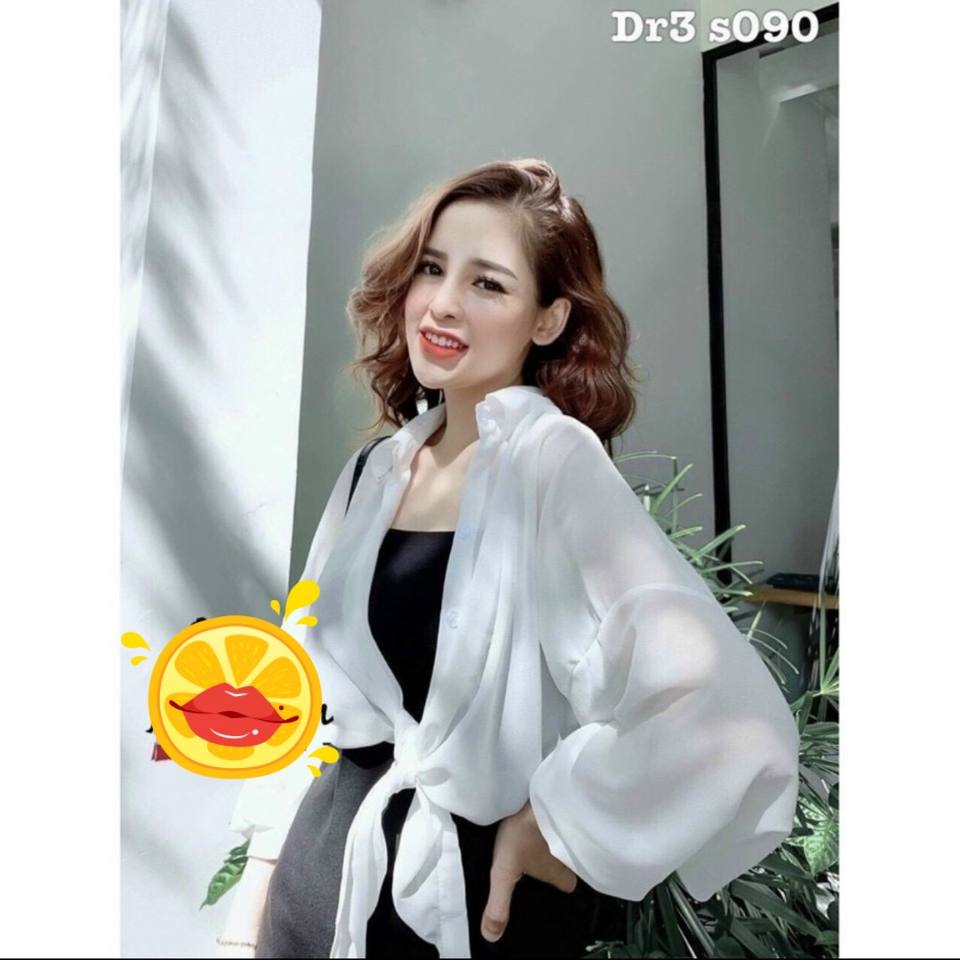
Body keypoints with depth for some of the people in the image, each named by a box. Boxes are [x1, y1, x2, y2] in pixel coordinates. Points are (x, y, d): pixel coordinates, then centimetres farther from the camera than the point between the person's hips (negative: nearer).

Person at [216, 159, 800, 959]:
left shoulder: (554, 460, -21)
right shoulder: (378, 471, -1)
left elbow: (727, 717, -34)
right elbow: (308, 687, 6)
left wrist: (550, 824, -18)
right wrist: (257, 889, 7)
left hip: (471, 893, -5)